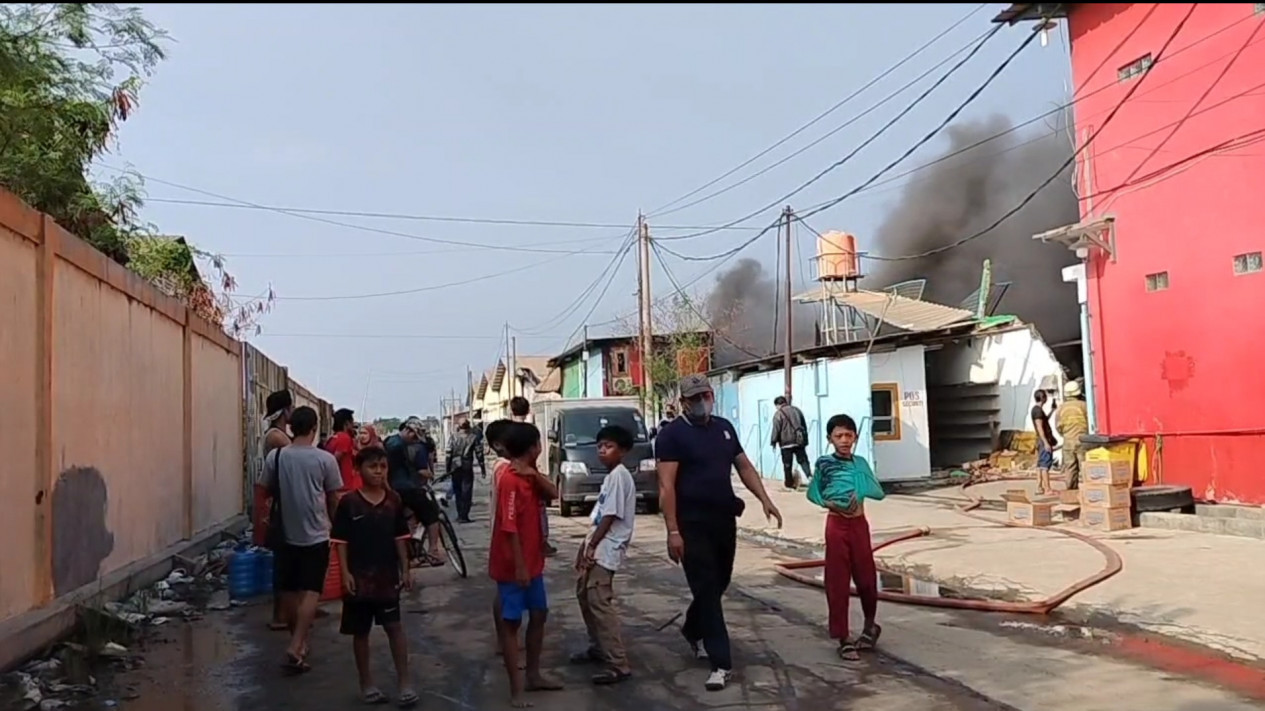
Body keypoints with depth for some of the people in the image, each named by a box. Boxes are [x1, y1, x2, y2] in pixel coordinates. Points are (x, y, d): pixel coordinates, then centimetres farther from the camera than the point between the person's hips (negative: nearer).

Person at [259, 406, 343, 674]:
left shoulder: (275, 457, -2)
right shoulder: (325, 459, -9)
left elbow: (267, 492, 6)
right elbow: (333, 498, 0)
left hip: (285, 534, 3)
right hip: (316, 534, -3)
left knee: (289, 591, 15)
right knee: (310, 592, -2)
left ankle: (299, 641, 28)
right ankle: (296, 646, -13)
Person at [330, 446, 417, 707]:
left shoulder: (394, 501, 1)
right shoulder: (349, 503, -7)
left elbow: (400, 538, 5)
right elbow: (340, 541, -5)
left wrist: (405, 570, 2)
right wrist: (345, 573, -11)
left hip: (387, 575, 2)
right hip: (359, 577, -1)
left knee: (395, 627, 2)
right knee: (360, 632, 9)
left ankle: (404, 683, 8)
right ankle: (366, 684, 22)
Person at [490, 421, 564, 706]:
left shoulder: (528, 475, 8)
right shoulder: (510, 480, -21)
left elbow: (554, 493, 2)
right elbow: (510, 527, -23)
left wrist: (535, 474, -15)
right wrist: (519, 566, -22)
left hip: (533, 561, 9)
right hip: (513, 565, -9)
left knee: (539, 614, 17)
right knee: (511, 623, -1)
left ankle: (534, 675, 30)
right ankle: (516, 690, 5)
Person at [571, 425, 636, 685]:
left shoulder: (619, 475, -14)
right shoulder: (611, 476, 17)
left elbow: (611, 516, -18)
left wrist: (591, 546, -16)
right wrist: (585, 545, 16)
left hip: (606, 548, -11)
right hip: (596, 545, 11)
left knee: (599, 600, -15)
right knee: (583, 593, 17)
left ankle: (618, 664, -15)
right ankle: (598, 647, 30)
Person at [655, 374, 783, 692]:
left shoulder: (724, 427, 11)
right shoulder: (672, 434, -9)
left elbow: (744, 466, 17)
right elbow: (666, 486, -14)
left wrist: (764, 499, 3)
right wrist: (673, 531, -21)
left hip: (724, 519, 7)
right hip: (693, 524, -6)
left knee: (718, 584, 17)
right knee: (706, 589, -4)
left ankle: (692, 631, 43)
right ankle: (721, 663, -1)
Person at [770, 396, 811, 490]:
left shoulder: (778, 413, -6)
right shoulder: (797, 410, 14)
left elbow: (776, 429, -10)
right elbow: (804, 426, 19)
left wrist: (773, 442, 1)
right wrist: (805, 440, 25)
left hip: (786, 442, -5)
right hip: (799, 441, 5)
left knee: (787, 465, 4)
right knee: (803, 461, 4)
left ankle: (789, 484, 9)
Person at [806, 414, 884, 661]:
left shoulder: (860, 463, 5)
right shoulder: (824, 464, -5)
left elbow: (879, 493, 3)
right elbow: (812, 493, 3)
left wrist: (862, 490, -16)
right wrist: (828, 503, -14)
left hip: (859, 524, 3)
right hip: (837, 525, -3)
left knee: (866, 577, 9)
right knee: (837, 582, 0)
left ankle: (870, 625, 34)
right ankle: (843, 639, 8)